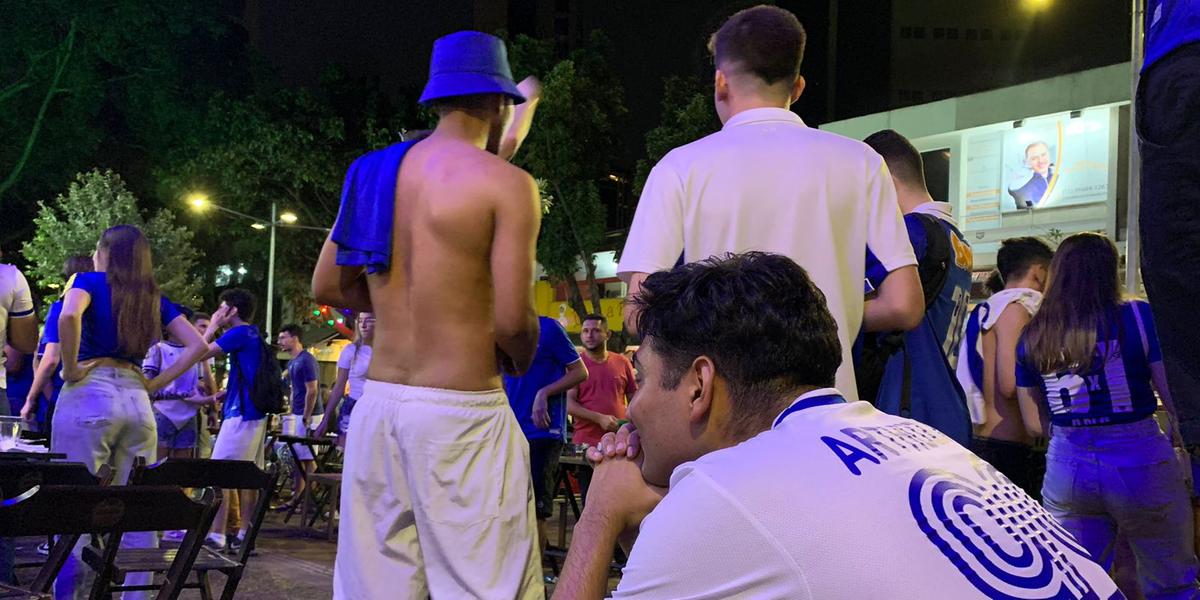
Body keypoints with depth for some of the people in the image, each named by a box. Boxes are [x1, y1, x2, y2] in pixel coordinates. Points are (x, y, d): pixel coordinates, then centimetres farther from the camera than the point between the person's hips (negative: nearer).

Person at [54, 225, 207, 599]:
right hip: (137, 400, 5)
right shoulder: (155, 298, 16)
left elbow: (69, 316, -21)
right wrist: (156, 383, 10)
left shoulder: (90, 281, 2)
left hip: (89, 396, -5)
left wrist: (70, 369, -10)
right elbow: (196, 346, 12)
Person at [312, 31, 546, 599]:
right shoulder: (506, 182, -9)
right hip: (460, 412, -6)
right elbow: (512, 319, -14)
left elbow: (327, 285, 15)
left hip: (380, 401, 6)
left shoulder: (374, 171, 9)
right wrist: (524, 360, 7)